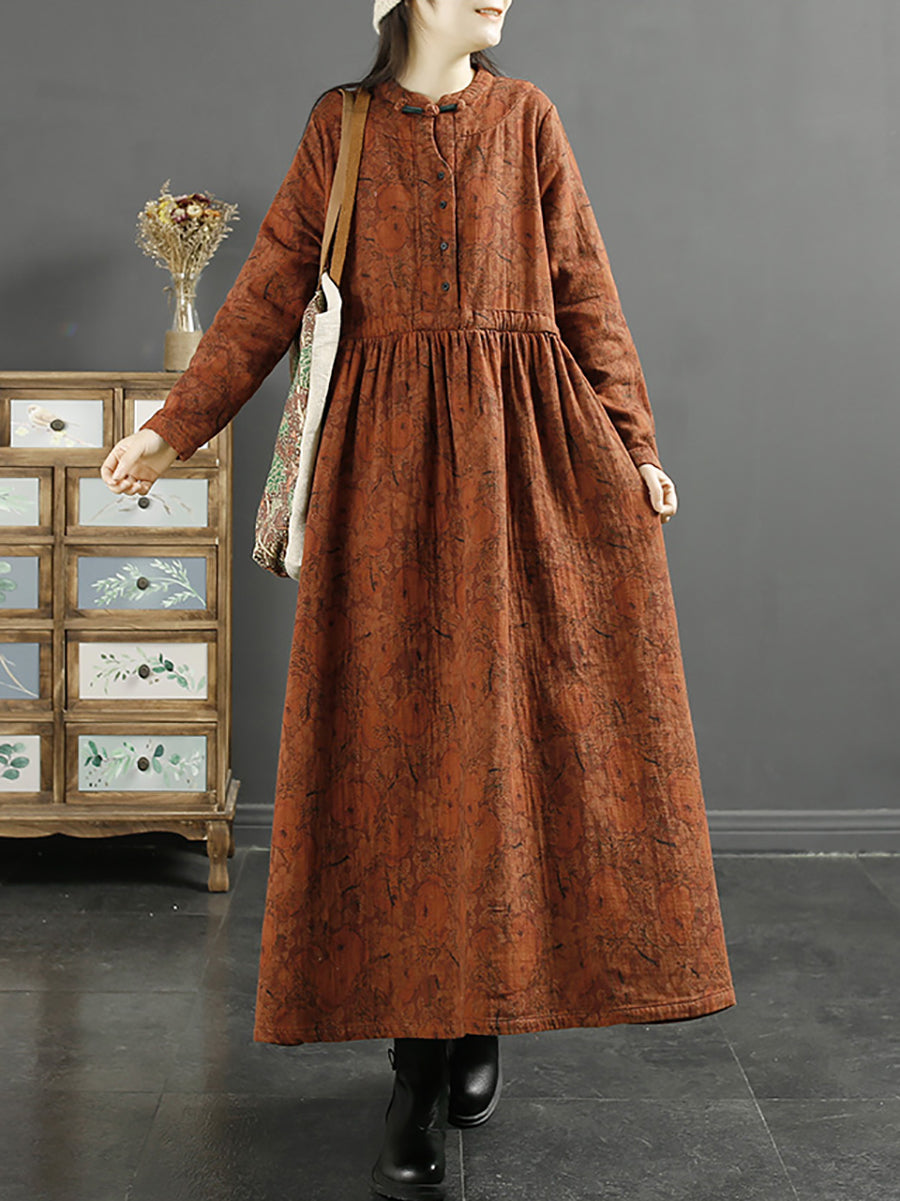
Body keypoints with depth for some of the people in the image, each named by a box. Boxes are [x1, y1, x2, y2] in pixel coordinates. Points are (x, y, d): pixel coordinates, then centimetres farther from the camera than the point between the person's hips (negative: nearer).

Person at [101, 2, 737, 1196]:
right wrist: (173, 428, -1)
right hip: (390, 451, -1)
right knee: (401, 728, -3)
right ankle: (420, 1071, 5)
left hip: (526, 446, 1)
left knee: (517, 715, 0)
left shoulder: (527, 118, 10)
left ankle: (490, 1004, 21)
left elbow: (586, 292, 7)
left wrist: (636, 446, 0)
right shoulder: (341, 124, 8)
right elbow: (271, 291, 5)